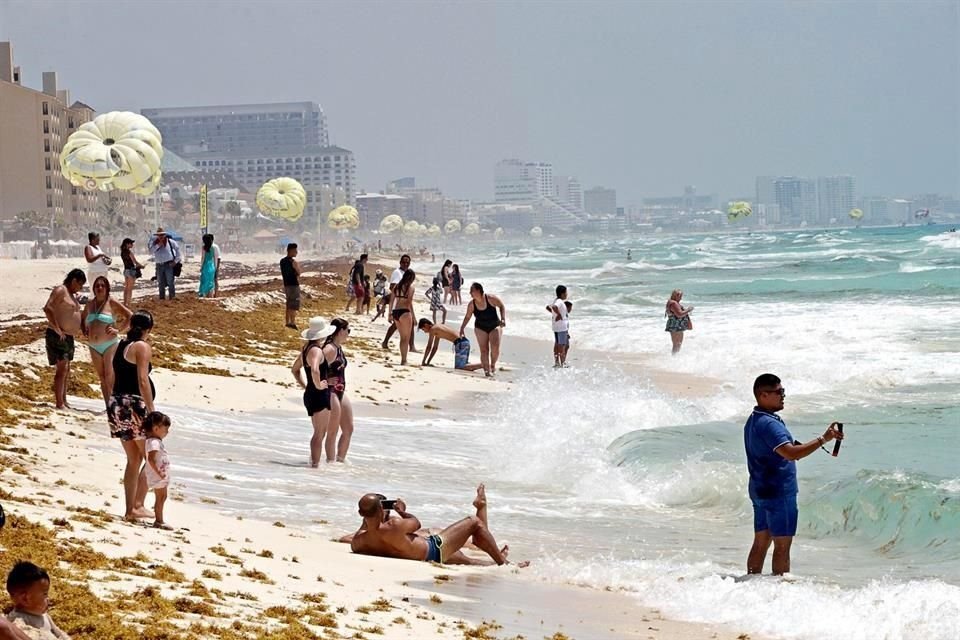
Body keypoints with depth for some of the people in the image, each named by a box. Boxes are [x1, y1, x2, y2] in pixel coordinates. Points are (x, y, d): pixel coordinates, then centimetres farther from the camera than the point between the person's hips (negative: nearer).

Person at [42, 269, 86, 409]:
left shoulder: (71, 294, 16)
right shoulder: (60, 290, -12)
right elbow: (47, 309, -23)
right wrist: (57, 329, -23)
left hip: (68, 337, 10)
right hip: (57, 336, -10)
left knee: (66, 370, 15)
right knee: (62, 369, -12)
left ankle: (64, 401, 23)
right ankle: (59, 404, -11)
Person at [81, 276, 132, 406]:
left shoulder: (112, 303, -5)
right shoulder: (90, 303, 9)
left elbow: (130, 316, -5)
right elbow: (82, 318, 27)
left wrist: (118, 330, -9)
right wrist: (84, 330, 10)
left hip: (110, 345, -6)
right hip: (94, 346, 6)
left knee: (110, 378, -10)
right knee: (102, 377, 10)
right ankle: (107, 405, 16)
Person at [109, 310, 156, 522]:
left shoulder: (121, 345, 14)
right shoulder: (142, 347, -9)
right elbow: (142, 381, -16)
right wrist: (151, 410, -15)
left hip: (117, 403, 8)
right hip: (134, 405, -8)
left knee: (134, 460, 15)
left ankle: (129, 509, 15)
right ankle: (138, 506, -4)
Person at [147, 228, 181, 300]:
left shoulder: (170, 241, -1)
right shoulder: (154, 242, 8)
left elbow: (178, 249, 3)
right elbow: (151, 251, -5)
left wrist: (176, 260, -1)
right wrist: (158, 245, -16)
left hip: (168, 264, -4)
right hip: (159, 265, 4)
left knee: (170, 282, -7)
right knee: (161, 283, 11)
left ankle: (172, 297, -4)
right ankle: (162, 298, 19)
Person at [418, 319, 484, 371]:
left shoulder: (432, 329, 1)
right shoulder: (437, 329, 28)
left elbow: (429, 347, 1)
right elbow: (435, 348, 32)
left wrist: (423, 362, 8)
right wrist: (428, 362, 30)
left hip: (460, 343, -9)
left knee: (459, 367, -16)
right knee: (463, 366, 18)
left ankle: (483, 365, -29)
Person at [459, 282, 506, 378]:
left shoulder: (491, 299, -18)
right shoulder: (471, 304, -9)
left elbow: (502, 306, -6)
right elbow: (467, 317, 4)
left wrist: (503, 319, -17)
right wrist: (462, 328, -3)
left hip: (494, 326, -2)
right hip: (481, 328, 2)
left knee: (495, 348, -15)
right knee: (484, 350, -6)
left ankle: (493, 364, 12)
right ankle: (487, 370, 0)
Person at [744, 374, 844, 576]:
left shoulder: (753, 421, 12)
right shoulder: (769, 424, -20)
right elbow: (791, 453, -32)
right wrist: (823, 439, -30)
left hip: (760, 489, 10)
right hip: (778, 491, -10)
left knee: (761, 543, 13)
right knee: (782, 545, -4)